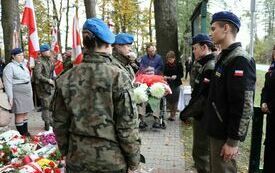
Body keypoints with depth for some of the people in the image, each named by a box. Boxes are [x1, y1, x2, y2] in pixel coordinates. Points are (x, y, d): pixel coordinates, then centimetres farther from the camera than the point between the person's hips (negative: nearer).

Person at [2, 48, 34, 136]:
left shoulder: (23, 65, 14)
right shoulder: (9, 67, -9)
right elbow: (8, 83, -13)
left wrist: (31, 92, 16)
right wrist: (10, 97, -17)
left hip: (27, 93, 7)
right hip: (18, 94, -7)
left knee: (25, 113, 13)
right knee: (19, 114, -3)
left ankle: (26, 132, 22)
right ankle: (22, 134, 4)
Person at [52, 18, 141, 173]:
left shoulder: (66, 78, -5)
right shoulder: (118, 76, -16)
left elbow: (60, 123, 2)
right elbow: (128, 125, -15)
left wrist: (66, 151, 16)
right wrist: (134, 160, -2)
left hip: (77, 159, 3)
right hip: (112, 160, -3)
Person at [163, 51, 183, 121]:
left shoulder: (178, 64, -5)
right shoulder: (166, 65, 5)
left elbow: (181, 74, -4)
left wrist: (176, 76, -20)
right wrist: (165, 76, -8)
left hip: (176, 84, -3)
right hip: (168, 84, 3)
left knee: (175, 100, 1)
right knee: (168, 100, 5)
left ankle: (173, 114, 16)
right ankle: (171, 113, 21)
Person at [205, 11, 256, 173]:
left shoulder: (240, 59, -20)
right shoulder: (225, 56, 10)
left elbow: (245, 106, -23)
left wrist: (233, 140, -21)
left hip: (226, 133, -9)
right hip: (218, 129, 9)